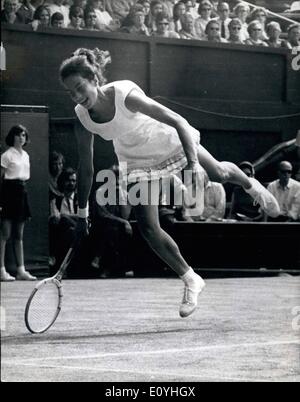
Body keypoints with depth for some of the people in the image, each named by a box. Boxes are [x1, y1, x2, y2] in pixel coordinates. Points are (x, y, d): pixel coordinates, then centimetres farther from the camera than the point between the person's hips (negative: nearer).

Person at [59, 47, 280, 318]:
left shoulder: (125, 95, -37)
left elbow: (178, 122, -36)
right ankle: (191, 281, 10)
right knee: (148, 229, -7)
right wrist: (82, 214, -3)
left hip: (169, 141, -3)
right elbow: (86, 168, -8)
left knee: (218, 174, 8)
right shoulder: (82, 120, -23)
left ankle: (251, 185, 47)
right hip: (137, 162, 3)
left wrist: (193, 162, -47)